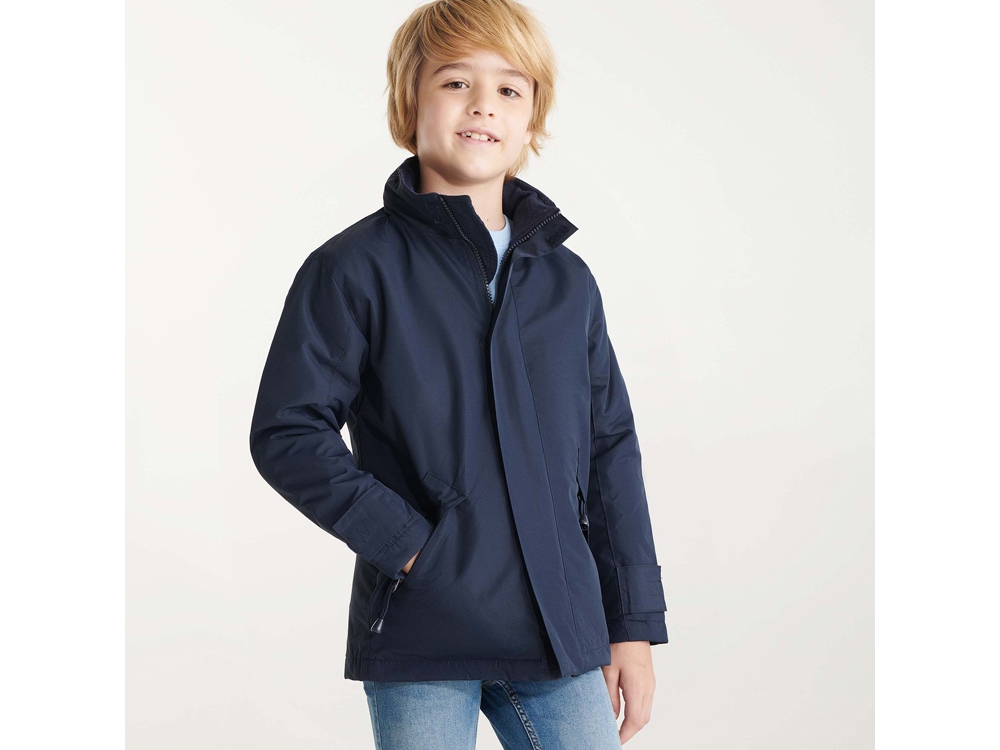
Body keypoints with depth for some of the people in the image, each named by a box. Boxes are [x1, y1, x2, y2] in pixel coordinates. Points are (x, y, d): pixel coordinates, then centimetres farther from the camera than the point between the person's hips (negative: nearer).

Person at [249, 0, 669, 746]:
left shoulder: (568, 281, 10)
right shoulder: (356, 269, -3)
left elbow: (611, 451, 12)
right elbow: (288, 434, -6)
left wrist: (635, 625, 9)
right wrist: (405, 542, -13)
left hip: (560, 630, 4)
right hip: (420, 638, -3)